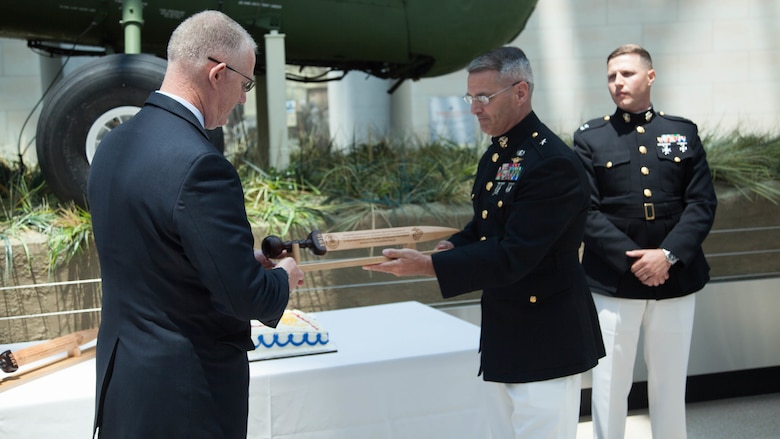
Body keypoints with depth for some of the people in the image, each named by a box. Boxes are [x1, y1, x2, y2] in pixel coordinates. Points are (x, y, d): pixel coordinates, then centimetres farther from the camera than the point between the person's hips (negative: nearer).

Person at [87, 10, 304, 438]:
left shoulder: (114, 143, 2)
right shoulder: (200, 164, -25)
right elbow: (246, 297, -23)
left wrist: (246, 259, 13)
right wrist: (282, 277, -1)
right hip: (185, 392, -8)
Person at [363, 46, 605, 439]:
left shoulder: (554, 163, -21)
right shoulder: (495, 155, 9)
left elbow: (512, 257, -26)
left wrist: (427, 265, -29)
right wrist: (454, 246, -2)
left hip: (545, 343, -9)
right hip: (503, 334, 9)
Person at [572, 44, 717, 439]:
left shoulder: (684, 132, 7)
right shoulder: (590, 137, 2)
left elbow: (702, 203, 1)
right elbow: (585, 211, -6)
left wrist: (668, 255, -13)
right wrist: (632, 259, -15)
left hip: (675, 280, 2)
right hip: (613, 283, -2)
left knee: (670, 384, 12)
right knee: (609, 384, 5)